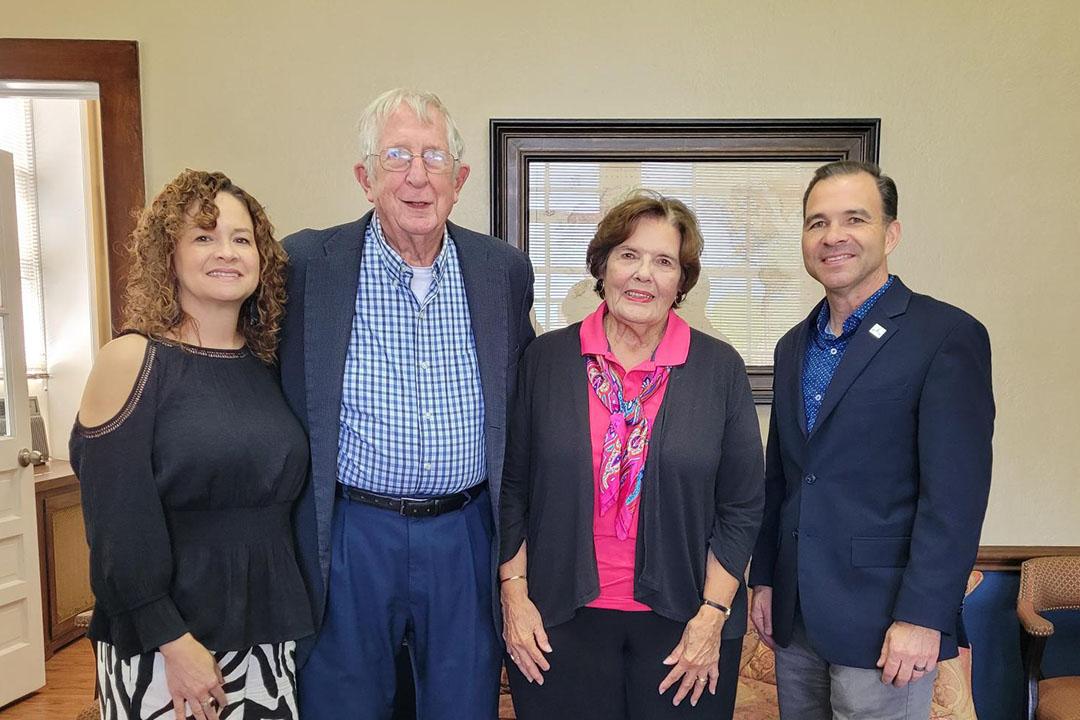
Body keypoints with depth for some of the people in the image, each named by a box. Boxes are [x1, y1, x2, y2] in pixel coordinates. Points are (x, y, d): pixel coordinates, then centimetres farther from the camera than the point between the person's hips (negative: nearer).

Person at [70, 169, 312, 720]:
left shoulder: (268, 365, 4)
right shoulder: (132, 360, -10)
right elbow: (118, 523, -14)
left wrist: (293, 618, 9)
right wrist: (173, 641, -15)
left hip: (266, 634, 5)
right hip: (158, 646, -4)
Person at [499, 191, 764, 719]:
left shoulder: (720, 369, -3)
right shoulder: (545, 359, -2)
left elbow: (741, 506, -1)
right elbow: (511, 487, 2)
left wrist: (712, 617, -5)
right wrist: (514, 594, -2)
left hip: (680, 621, 0)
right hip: (559, 619, 0)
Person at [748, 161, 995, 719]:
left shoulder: (947, 335, -10)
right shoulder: (794, 346, 10)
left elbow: (956, 492, -15)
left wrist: (923, 616, -17)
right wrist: (764, 579, 11)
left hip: (881, 623, -6)